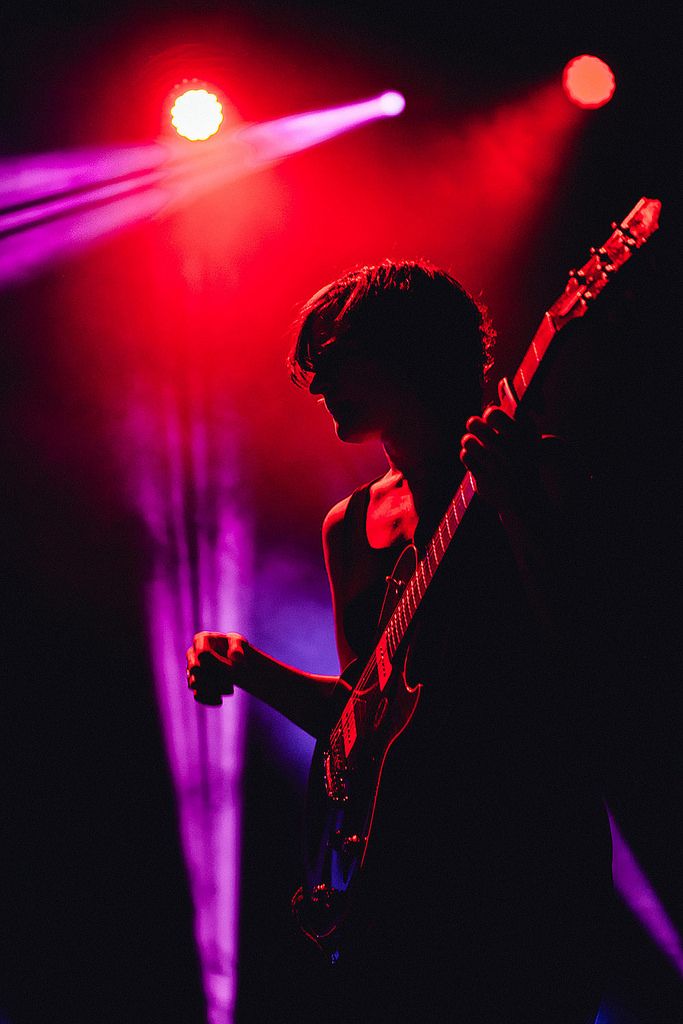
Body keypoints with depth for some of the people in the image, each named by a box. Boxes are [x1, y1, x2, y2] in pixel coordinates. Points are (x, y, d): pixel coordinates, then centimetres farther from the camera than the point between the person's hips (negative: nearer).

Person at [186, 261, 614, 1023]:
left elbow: (578, 640, -16)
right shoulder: (349, 528, 15)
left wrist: (520, 506, -28)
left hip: (532, 852, -5)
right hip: (399, 861, 5)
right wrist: (252, 668, 4)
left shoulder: (536, 471, -2)